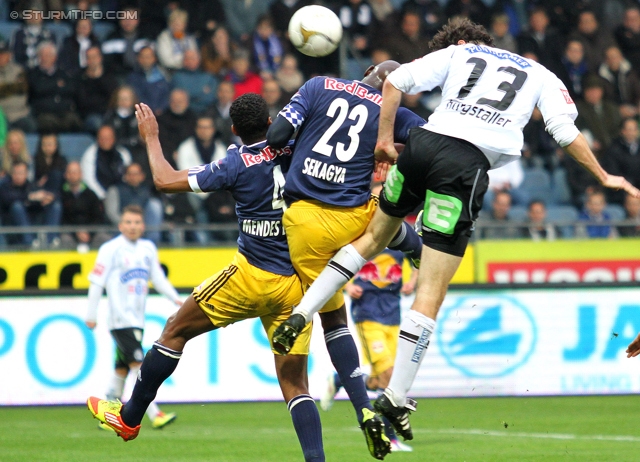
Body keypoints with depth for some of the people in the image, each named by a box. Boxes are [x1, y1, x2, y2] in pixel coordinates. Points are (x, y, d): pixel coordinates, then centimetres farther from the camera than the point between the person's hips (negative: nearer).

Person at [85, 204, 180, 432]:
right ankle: (155, 415, -19)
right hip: (121, 319, -7)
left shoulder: (148, 249, 13)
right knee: (138, 366, -14)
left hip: (137, 320, 7)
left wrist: (176, 299, 3)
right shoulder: (111, 249, -6)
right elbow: (96, 281, -5)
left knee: (122, 370, 10)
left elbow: (158, 278, 18)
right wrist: (91, 315, -6)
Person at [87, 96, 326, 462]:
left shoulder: (238, 165, -8)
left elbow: (165, 181, -2)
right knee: (294, 383, 7)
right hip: (297, 286, 4)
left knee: (176, 331, 15)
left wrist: (151, 136, 10)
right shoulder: (293, 151, 0)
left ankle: (129, 417, 24)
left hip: (253, 276, -4)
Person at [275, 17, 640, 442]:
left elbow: (397, 81, 8)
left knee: (375, 236, 29)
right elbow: (566, 131, 9)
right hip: (469, 164, -2)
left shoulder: (456, 53, 22)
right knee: (432, 291, -2)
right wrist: (604, 177, 19)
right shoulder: (541, 76, 22)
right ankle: (397, 397, -3)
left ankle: (301, 313, 20)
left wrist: (385, 138, 14)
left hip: (426, 141, 2)